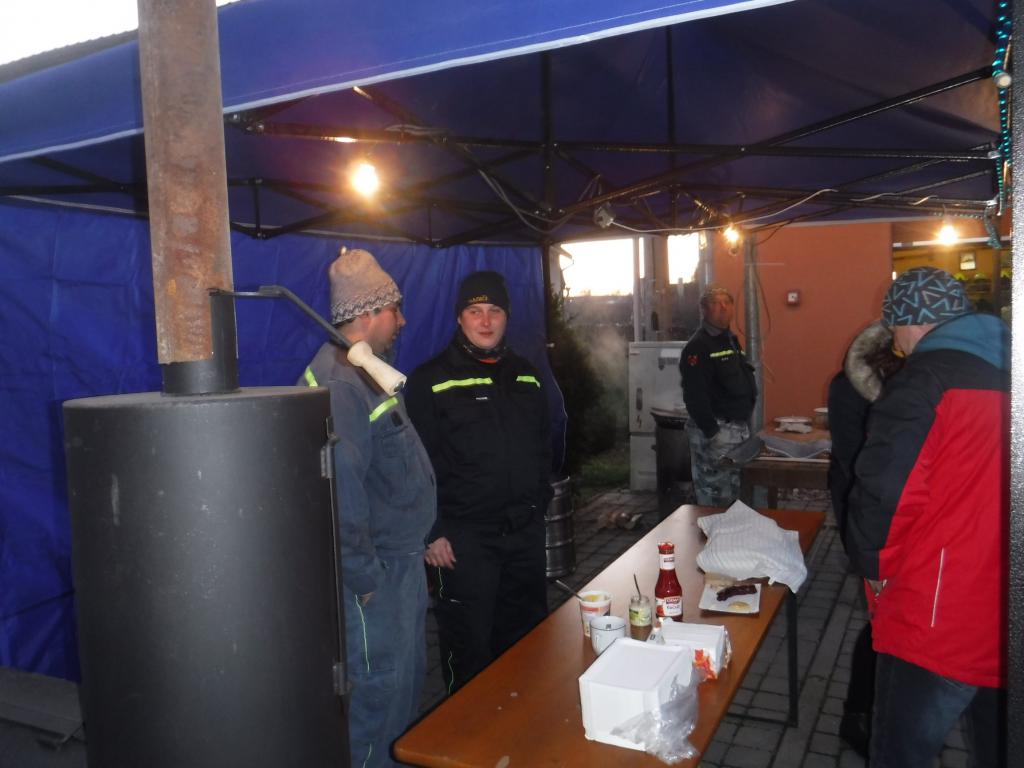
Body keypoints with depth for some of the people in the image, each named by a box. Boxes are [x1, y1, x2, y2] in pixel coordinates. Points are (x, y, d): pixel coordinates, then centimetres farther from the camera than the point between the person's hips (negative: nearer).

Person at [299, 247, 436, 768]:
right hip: (378, 571, -10)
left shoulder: (368, 372, 11)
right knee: (378, 687, 5)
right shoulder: (336, 384, -23)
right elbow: (341, 492, -28)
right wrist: (365, 578, -22)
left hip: (405, 558, 10)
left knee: (408, 676, 22)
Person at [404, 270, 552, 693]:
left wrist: (539, 507, 14)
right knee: (469, 643, 4)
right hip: (464, 536, -5)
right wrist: (432, 532, -13)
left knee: (528, 635, 17)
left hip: (526, 531, 6)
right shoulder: (431, 380, -6)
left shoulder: (526, 376, 11)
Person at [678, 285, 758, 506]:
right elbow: (695, 396, -22)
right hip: (714, 431, -9)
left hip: (739, 428, 9)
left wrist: (745, 426, 17)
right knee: (715, 499, -4)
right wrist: (712, 433, -23)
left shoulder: (731, 340, 14)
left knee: (734, 495, 18)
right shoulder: (698, 346, -15)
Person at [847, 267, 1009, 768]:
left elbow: (882, 494, -18)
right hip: (1004, 617, 7)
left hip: (939, 621, -7)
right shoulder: (1003, 371, 5)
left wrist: (874, 568, -2)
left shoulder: (922, 383, -14)